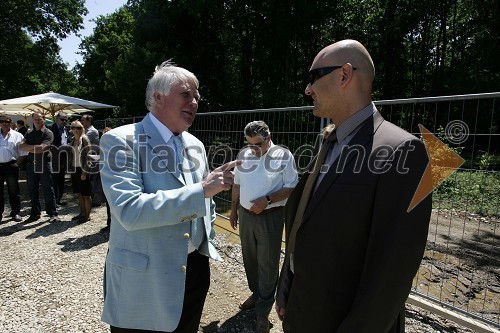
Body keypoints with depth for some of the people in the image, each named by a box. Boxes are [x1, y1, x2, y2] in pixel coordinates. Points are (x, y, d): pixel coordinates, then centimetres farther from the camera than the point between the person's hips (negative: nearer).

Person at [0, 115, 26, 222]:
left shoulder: (17, 136, 2)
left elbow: (23, 153, 1)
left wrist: (17, 163, -8)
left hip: (11, 166, -2)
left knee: (14, 191, 4)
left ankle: (15, 212, 14)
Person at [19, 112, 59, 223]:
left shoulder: (48, 133, -3)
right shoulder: (29, 134, 14)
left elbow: (42, 148, -16)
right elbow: (21, 146, 1)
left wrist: (29, 149, -2)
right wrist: (34, 147, -13)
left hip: (44, 163, -6)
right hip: (31, 164, 6)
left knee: (48, 190, -2)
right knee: (32, 190, 11)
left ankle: (52, 214, 4)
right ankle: (35, 213, 23)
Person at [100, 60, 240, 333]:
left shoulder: (195, 145, 5)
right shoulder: (120, 141, -14)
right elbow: (129, 210, -27)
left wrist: (208, 245, 13)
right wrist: (201, 189, -28)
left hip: (195, 271, 6)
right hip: (142, 280, -5)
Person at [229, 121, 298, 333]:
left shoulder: (283, 155, -9)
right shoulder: (244, 155, 5)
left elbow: (291, 187, -10)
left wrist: (267, 200, -21)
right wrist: (233, 210, 14)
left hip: (270, 217, -5)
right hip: (245, 215, 5)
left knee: (267, 263, 4)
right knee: (250, 258, 18)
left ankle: (263, 311, 20)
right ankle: (256, 293, 40)